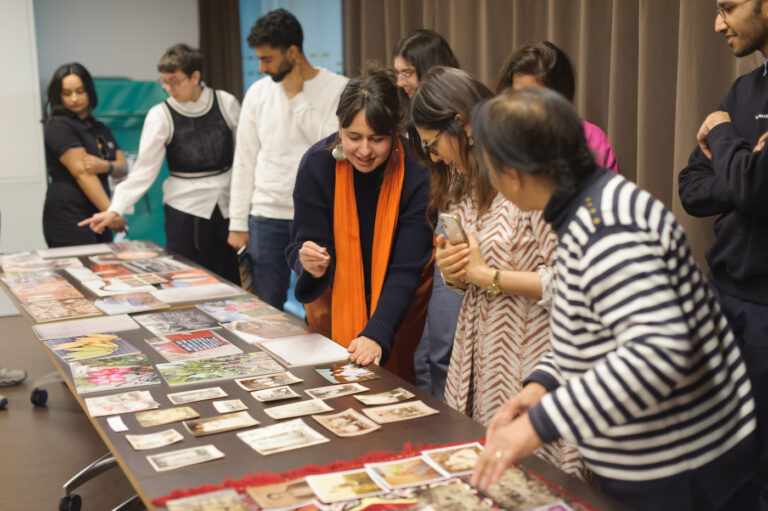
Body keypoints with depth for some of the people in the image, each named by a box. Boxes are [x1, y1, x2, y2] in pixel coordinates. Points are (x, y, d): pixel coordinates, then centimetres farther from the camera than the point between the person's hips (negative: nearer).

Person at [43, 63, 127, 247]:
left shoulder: (100, 129, 19)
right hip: (68, 219, -7)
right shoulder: (59, 126, -5)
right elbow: (82, 173, -14)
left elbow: (123, 168, 11)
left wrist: (106, 166, -14)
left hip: (98, 217, 7)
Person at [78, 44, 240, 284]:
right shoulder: (161, 115, -3)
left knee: (231, 282, 2)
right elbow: (144, 169, -6)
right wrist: (114, 210, -15)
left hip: (228, 205, 2)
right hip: (185, 209, -1)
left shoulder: (227, 104, 0)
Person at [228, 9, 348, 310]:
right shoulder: (258, 93, 7)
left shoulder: (339, 89, -5)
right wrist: (238, 223, 8)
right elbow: (245, 161, 10)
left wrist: (296, 96, -13)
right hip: (266, 217, 4)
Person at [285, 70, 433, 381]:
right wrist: (311, 265, -38)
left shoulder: (417, 172, -24)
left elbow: (406, 269, -25)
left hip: (399, 301, -1)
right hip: (334, 296, 2)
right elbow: (303, 242, -14)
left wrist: (378, 334, -37)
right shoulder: (317, 163, -19)